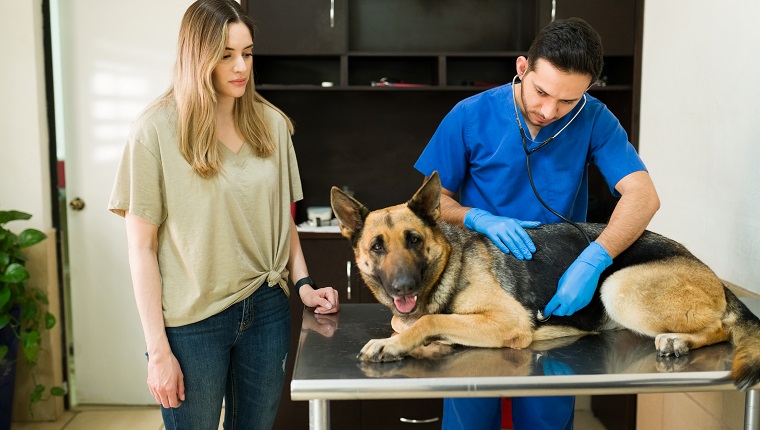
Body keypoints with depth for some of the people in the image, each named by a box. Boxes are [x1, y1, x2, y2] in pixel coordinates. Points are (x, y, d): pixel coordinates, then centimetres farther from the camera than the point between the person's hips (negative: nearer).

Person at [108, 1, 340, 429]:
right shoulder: (158, 129, -10)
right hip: (192, 321, -3)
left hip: (267, 309, 4)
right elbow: (142, 247, -8)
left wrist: (303, 283, 1)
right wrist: (158, 349, -9)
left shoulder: (272, 123, 2)